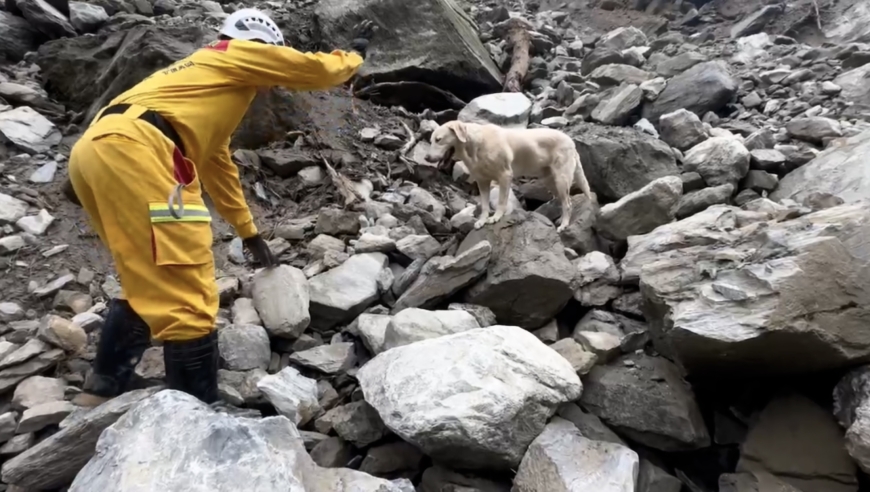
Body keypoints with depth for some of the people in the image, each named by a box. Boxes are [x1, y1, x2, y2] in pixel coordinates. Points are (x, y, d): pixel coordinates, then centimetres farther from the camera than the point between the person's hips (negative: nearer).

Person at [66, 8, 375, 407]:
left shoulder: (208, 78, 38)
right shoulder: (238, 54, 15)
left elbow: (216, 165, 42)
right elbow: (318, 71, 14)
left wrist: (249, 233, 46)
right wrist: (354, 53, 36)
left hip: (95, 149, 10)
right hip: (130, 150, -10)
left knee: (147, 283, 21)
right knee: (185, 295, -7)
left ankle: (104, 389, 27)